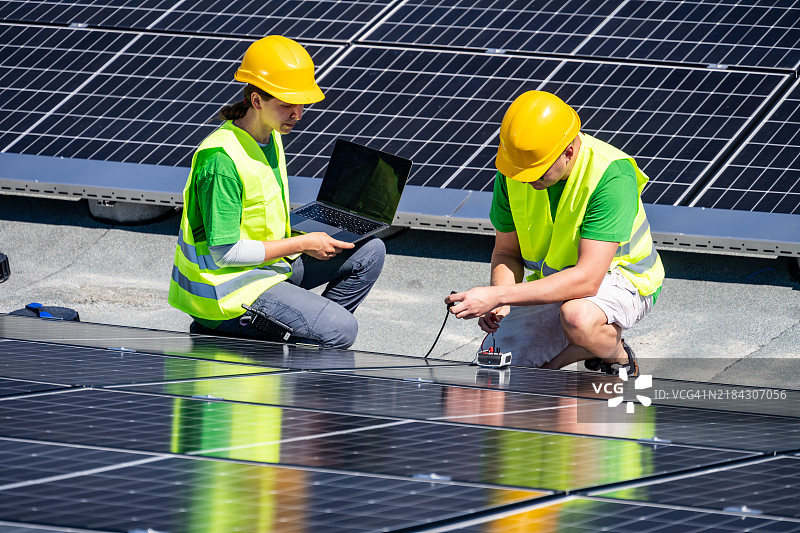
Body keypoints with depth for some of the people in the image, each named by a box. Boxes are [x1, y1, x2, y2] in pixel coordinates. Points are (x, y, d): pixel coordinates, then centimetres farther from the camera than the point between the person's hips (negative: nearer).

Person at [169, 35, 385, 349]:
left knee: (369, 252, 3)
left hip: (270, 263, 9)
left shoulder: (271, 136, 5)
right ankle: (225, 333, -5)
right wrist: (302, 244, -19)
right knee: (341, 331, -20)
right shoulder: (222, 160, -26)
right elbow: (225, 252, -24)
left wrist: (314, 228, 1)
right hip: (228, 285, -9)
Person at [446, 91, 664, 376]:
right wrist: (500, 303, -23)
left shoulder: (611, 176, -31)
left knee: (577, 319, -40)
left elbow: (587, 278, -36)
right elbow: (506, 251, 0)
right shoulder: (514, 172, -13)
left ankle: (619, 358, -6)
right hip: (551, 282, 6)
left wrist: (497, 296, -40)